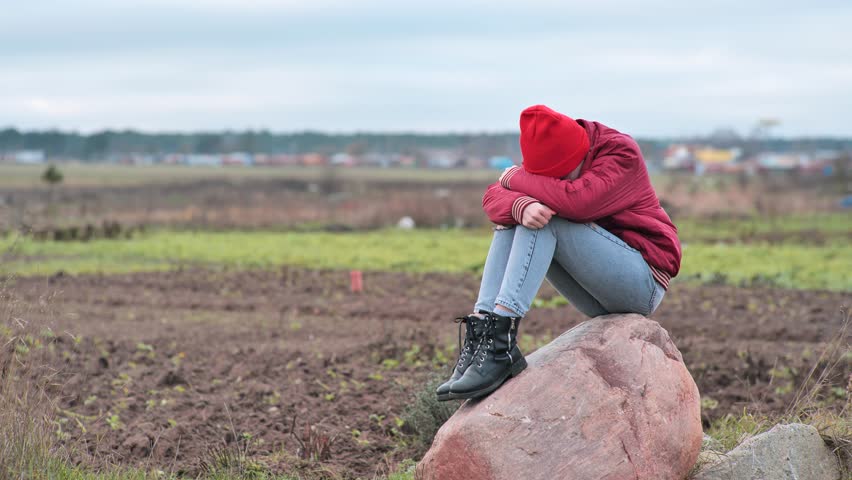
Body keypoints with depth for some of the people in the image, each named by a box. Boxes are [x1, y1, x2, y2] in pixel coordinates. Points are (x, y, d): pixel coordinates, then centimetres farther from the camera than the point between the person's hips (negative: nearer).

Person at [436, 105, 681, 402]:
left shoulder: (622, 153, -14)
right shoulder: (551, 161, 4)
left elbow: (576, 201, -32)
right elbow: (493, 198, -9)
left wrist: (516, 179, -18)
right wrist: (520, 206, -33)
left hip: (644, 282, -7)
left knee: (545, 218, -24)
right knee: (510, 215, -6)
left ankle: (501, 341, -35)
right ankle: (481, 327, -21)